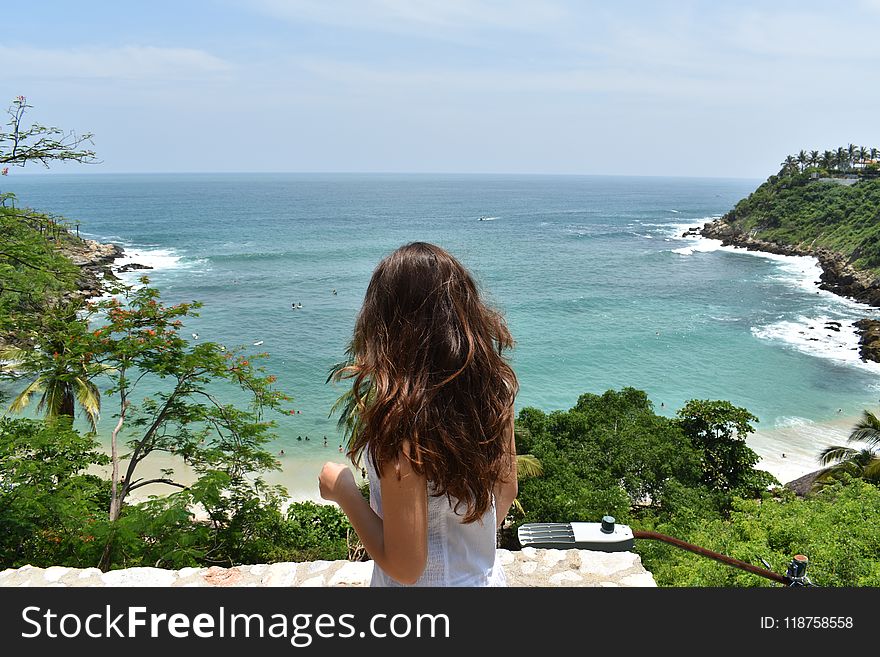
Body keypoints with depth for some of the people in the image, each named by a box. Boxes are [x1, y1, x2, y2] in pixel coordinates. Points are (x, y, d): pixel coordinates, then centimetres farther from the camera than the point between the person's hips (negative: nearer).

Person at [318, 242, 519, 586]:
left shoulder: (403, 419, -32)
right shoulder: (494, 385, -13)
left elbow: (404, 567, -25)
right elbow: (506, 491, 3)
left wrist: (343, 490, -14)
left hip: (426, 583, -5)